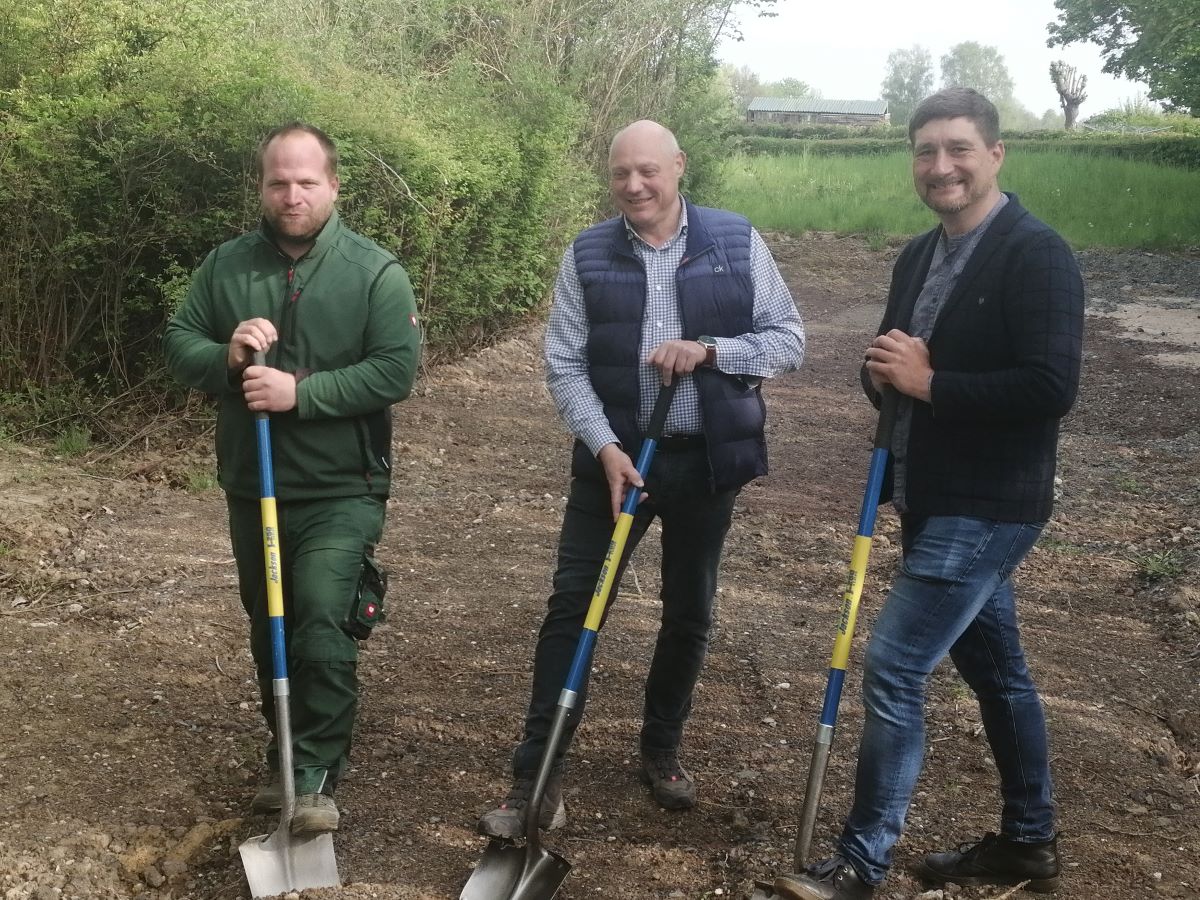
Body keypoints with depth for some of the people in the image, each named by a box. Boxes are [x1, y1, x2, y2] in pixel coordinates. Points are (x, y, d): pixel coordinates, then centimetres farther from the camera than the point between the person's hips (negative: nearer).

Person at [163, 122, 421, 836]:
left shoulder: (375, 270, -7)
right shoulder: (226, 265, 4)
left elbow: (396, 371, -15)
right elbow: (178, 344, 5)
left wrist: (300, 392, -22)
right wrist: (227, 357, -17)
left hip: (340, 491, -4)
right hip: (251, 487, 5)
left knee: (323, 630, -13)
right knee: (270, 633, 15)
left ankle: (314, 778, 0)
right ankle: (287, 759, 32)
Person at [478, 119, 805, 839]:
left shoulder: (738, 242, -3)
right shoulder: (587, 256, -2)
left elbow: (789, 341, -2)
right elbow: (565, 366, -4)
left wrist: (708, 349, -19)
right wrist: (606, 447, -17)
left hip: (706, 460, 1)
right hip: (614, 456, 0)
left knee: (689, 614, 14)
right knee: (572, 609, -1)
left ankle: (662, 751, 34)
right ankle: (537, 774, 8)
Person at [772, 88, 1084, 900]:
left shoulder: (1036, 254, -16)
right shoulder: (919, 257, 11)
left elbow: (1052, 388, -24)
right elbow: (899, 365, 19)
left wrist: (929, 383, -21)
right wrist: (884, 372, -5)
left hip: (987, 508, -9)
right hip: (934, 502, 9)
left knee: (894, 668, -9)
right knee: (995, 668, 18)